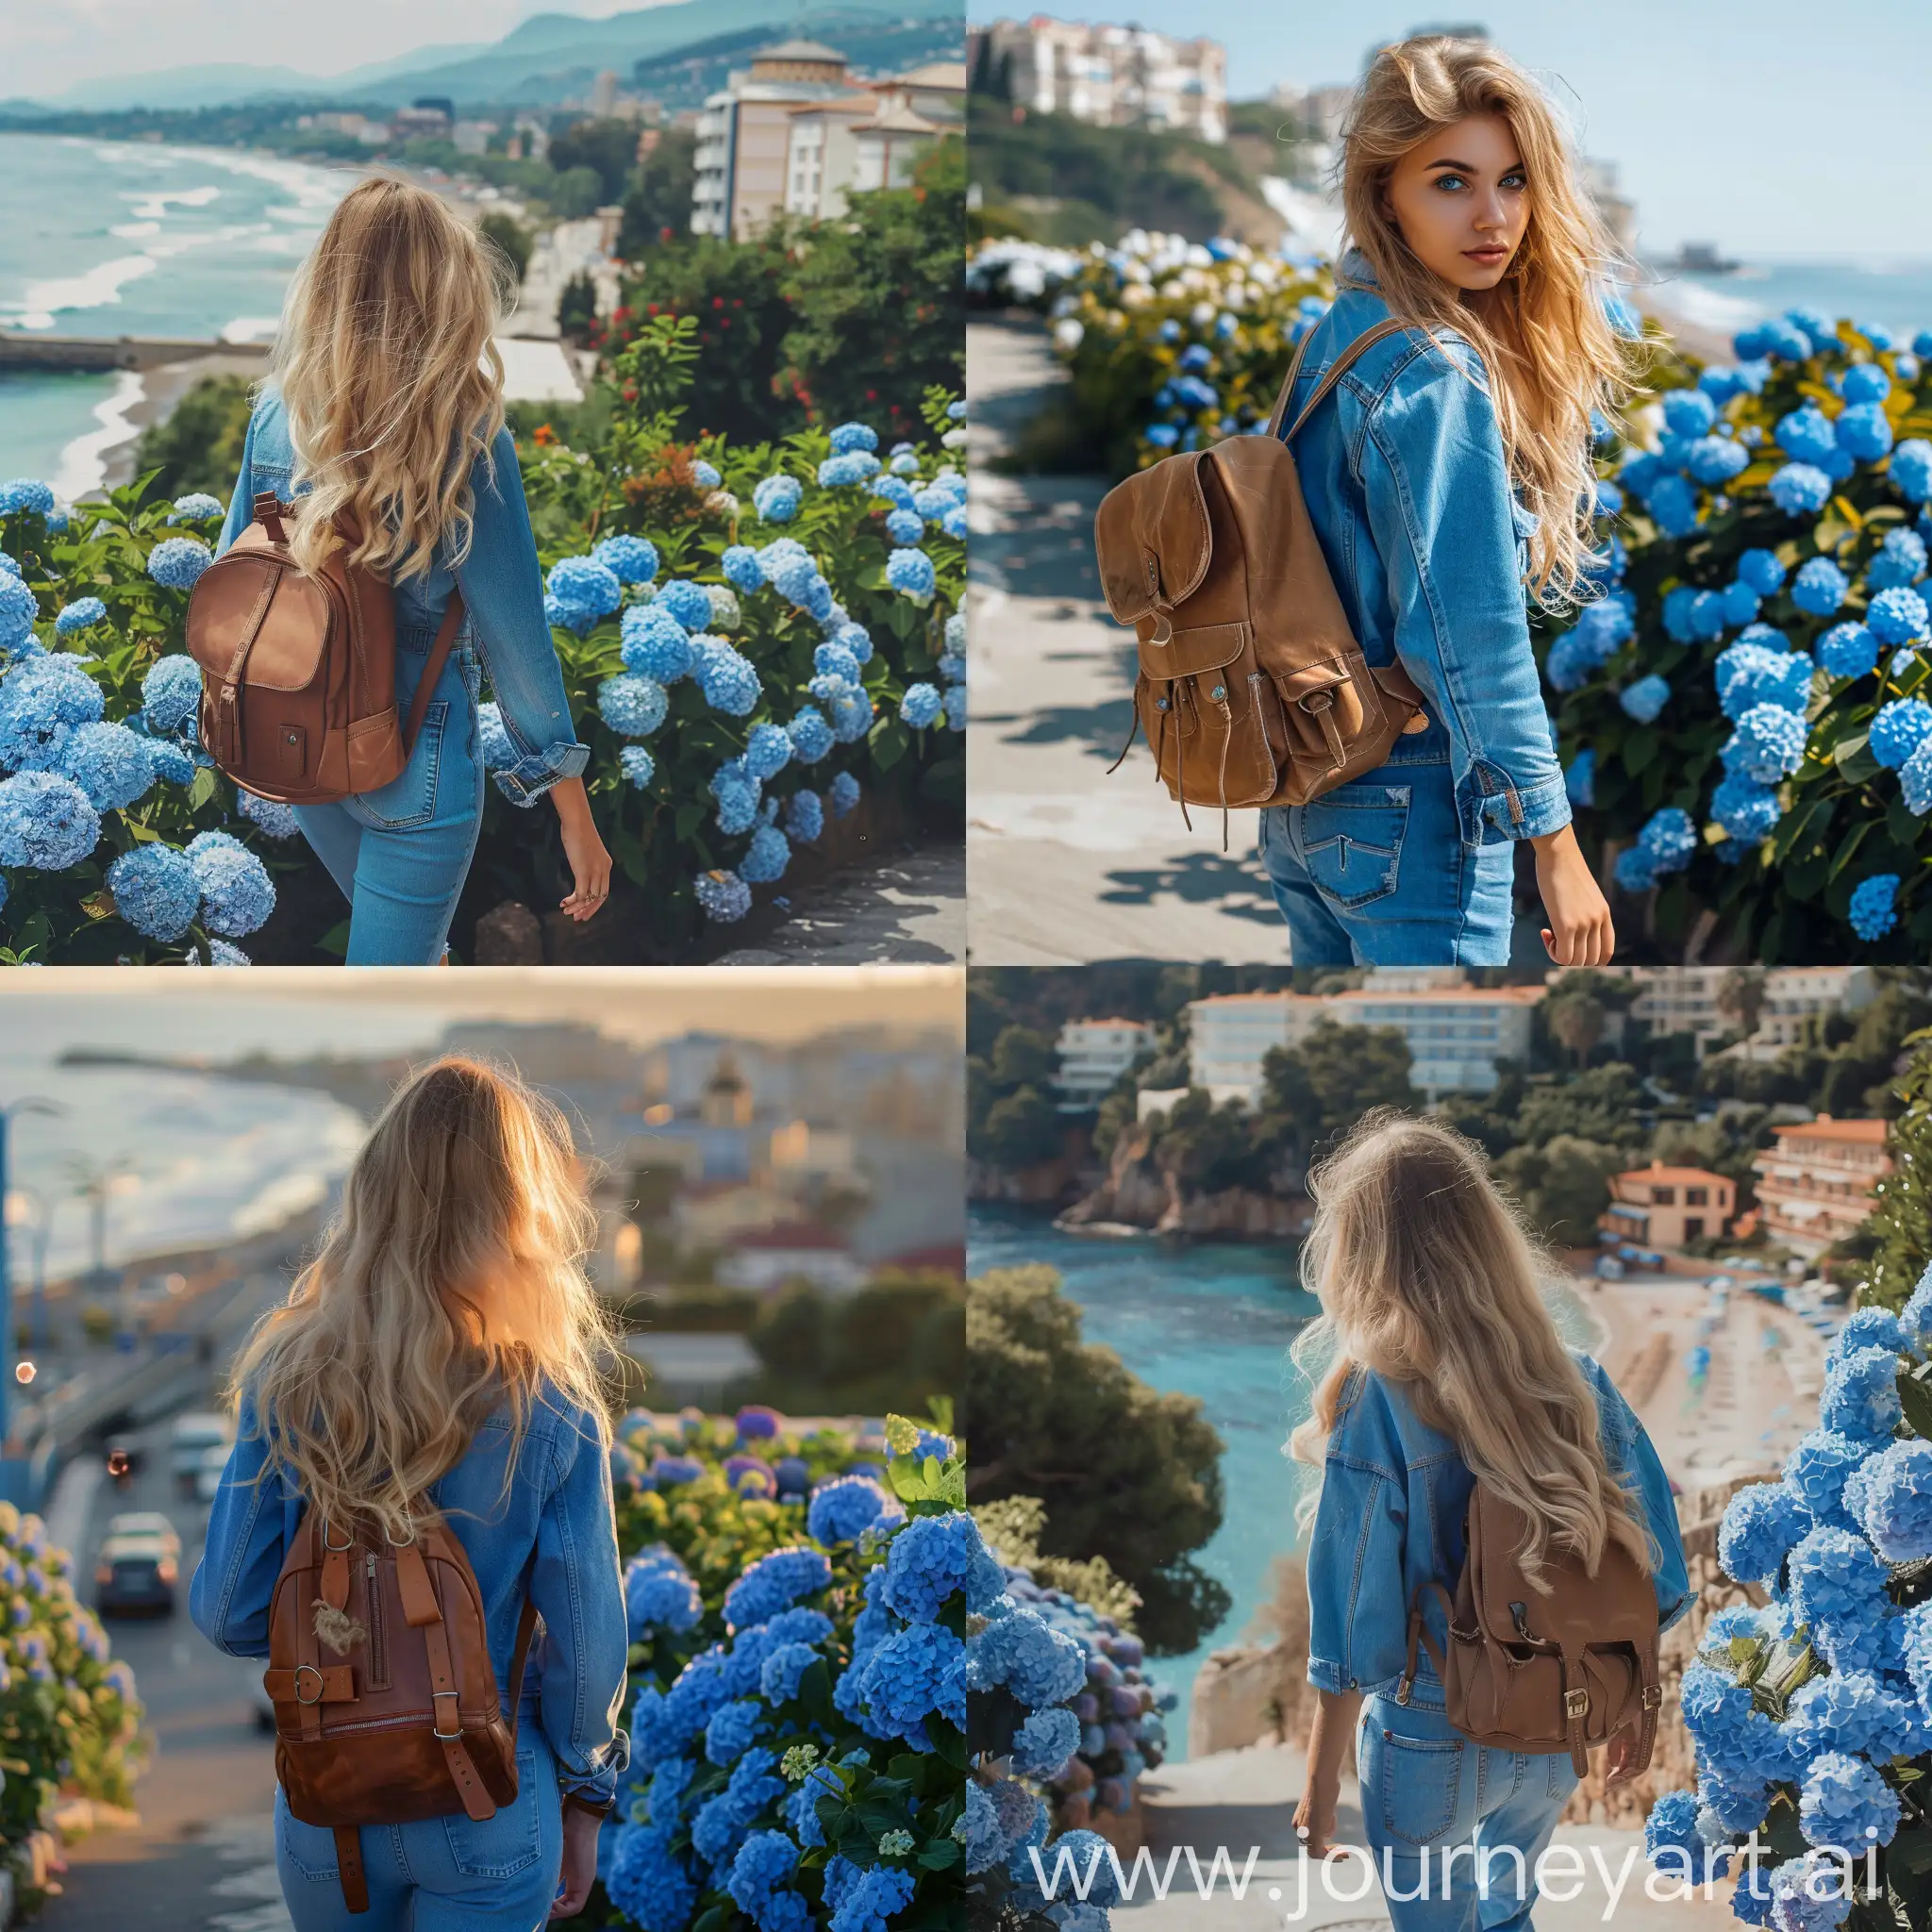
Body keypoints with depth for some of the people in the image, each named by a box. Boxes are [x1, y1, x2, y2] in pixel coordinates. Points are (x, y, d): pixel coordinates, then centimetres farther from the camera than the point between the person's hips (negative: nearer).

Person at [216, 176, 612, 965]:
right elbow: (514, 635, -17)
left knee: (406, 932, 30)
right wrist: (574, 812, -8)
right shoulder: (465, 443, -22)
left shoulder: (278, 416, -9)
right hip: (412, 765, -5)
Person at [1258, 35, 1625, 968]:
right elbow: (1469, 636, -20)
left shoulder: (1336, 333, 9)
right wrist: (1554, 843, -17)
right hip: (1410, 807, -9)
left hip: (1300, 803, 9)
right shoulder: (1434, 375, -19)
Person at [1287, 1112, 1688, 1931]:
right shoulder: (1579, 1385, -10)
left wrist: (1321, 1781, -6)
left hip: (1429, 1747, -4)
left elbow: (1353, 1625, -18)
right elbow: (1653, 1580, -2)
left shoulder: (1375, 1409, -22)